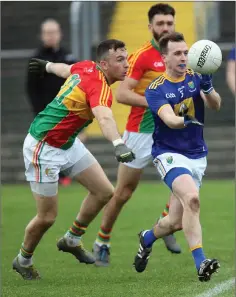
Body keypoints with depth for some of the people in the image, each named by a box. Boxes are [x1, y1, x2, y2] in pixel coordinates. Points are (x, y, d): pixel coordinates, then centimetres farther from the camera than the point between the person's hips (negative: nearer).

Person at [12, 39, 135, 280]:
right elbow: (104, 118, -50)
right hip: (44, 149, -10)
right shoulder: (99, 86, -29)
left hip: (68, 143, 10)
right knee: (47, 217, -2)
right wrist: (118, 144, -67)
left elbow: (66, 69, 22)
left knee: (104, 191, 6)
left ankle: (71, 240, 25)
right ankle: (23, 260, 24)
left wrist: (47, 66, 43)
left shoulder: (86, 68, -2)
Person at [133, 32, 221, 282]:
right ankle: (201, 264, -32)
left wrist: (207, 87, -34)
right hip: (169, 153, -5)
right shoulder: (155, 89, -10)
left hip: (197, 156, 5)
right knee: (191, 198, -32)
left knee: (176, 222, 7)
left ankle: (147, 238, 41)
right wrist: (184, 120, -48)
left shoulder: (195, 78, 1)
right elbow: (169, 119, -26)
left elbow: (215, 105, -14)